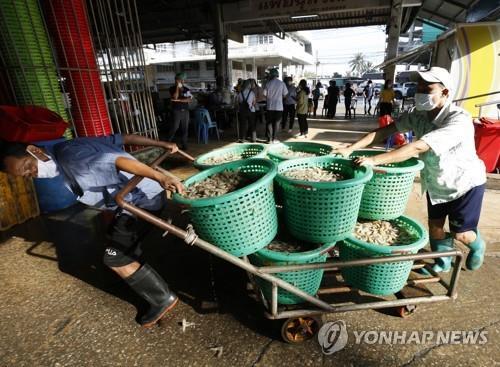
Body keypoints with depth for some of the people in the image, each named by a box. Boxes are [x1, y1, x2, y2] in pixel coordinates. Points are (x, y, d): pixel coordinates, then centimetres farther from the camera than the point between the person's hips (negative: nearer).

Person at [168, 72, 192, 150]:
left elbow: (190, 99, -2)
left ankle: (184, 145, 11)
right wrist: (178, 87, -13)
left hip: (185, 111, 4)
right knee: (174, 128, -7)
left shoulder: (186, 89, 11)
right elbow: (175, 97, -16)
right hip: (176, 111, -4)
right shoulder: (172, 88, 2)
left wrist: (179, 100, -11)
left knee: (185, 129, 4)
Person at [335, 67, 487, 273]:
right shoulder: (418, 114, -15)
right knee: (434, 225, 11)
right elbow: (386, 130, -21)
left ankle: (477, 246, 42)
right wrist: (350, 149, -32)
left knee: (461, 233, 6)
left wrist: (375, 160, -51)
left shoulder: (458, 120, -34)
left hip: (464, 183, -5)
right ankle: (443, 261, 36)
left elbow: (418, 147, -45)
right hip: (436, 182, 5)